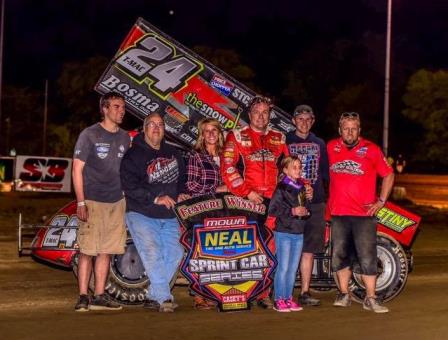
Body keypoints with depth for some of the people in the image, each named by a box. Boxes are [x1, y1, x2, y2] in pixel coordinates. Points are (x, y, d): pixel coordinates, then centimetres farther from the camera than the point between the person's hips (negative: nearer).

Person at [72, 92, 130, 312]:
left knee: (106, 251, 7)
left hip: (116, 203, 5)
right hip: (92, 202, -5)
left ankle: (99, 297, 14)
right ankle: (83, 297, 2)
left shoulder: (124, 138, 12)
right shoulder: (90, 135, -4)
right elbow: (77, 170, -5)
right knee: (87, 250, -5)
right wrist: (81, 203, -12)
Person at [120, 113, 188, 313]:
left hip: (169, 216, 6)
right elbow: (129, 186, -15)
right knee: (153, 254, -18)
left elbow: (181, 177, 28)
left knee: (174, 253, 0)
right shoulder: (134, 155, -5)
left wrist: (181, 193, 6)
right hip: (142, 214, -6)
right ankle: (164, 298, -17)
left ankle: (153, 297, 10)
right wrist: (155, 198, -20)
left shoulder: (173, 153, 16)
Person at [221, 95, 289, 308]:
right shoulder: (236, 137, 5)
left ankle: (264, 294, 7)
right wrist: (246, 192, -11)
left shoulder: (279, 138, 18)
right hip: (247, 202, -3)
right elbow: (227, 168, -5)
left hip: (273, 202, 4)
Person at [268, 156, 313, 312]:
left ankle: (288, 298, 18)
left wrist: (308, 202, 2)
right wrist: (292, 211, -18)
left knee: (293, 268, 10)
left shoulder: (302, 187, 13)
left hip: (299, 233, 7)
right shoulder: (281, 187, -8)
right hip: (284, 233, -7)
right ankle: (279, 300, 2)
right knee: (283, 267, -5)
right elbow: (272, 210, -14)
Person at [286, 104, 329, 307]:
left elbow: (326, 172, 20)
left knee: (308, 250, 5)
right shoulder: (285, 142, 4)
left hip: (315, 203, 4)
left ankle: (305, 293, 11)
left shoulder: (319, 144, 16)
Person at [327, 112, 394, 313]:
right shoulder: (331, 148, 5)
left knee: (367, 257, -5)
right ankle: (344, 295, 21)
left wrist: (381, 201, 0)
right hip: (338, 213, 3)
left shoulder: (371, 149, -1)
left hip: (364, 213, -3)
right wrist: (329, 200, 11)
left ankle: (370, 299, 1)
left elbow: (388, 175, 7)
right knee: (340, 256, 9)